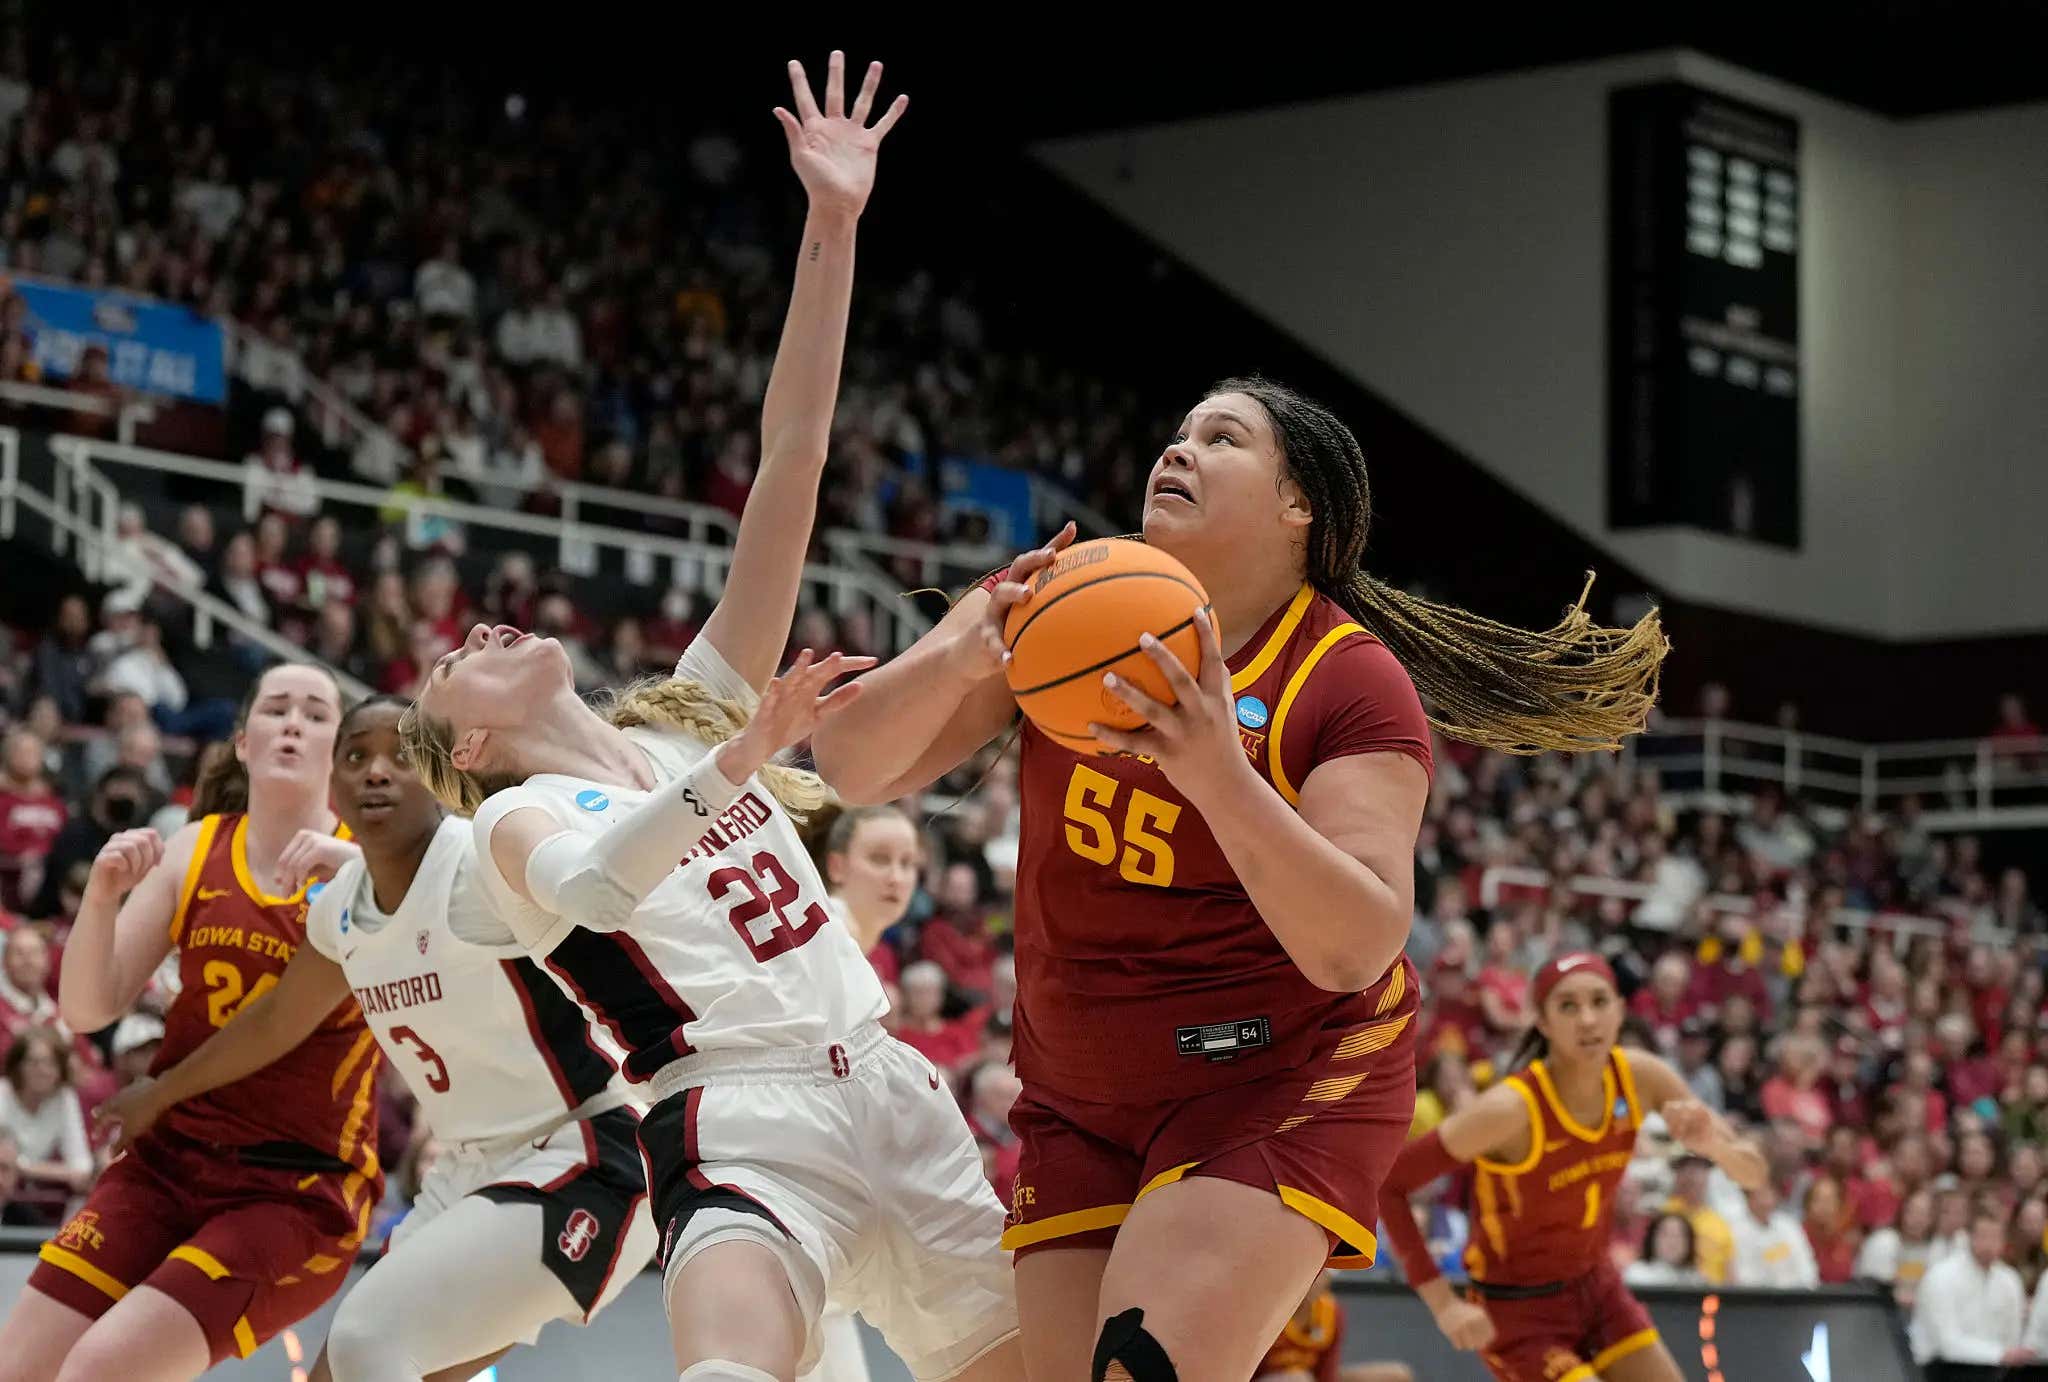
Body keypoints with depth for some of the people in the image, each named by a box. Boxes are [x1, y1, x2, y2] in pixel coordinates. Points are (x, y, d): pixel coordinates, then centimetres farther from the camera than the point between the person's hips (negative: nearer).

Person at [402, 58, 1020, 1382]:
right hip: (743, 1127, -6)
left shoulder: (692, 709, 21)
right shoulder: (516, 820, 7)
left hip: (892, 1090, 6)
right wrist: (741, 759, -35)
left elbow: (790, 464, 13)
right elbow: (590, 880, -20)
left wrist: (834, 231, 7)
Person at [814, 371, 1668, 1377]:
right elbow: (853, 766, -8)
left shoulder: (1352, 683, -13)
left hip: (1280, 1082, -5)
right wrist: (965, 656, -28)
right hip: (1077, 1100, 5)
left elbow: (1354, 949, -22)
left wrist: (1217, 773, -35)